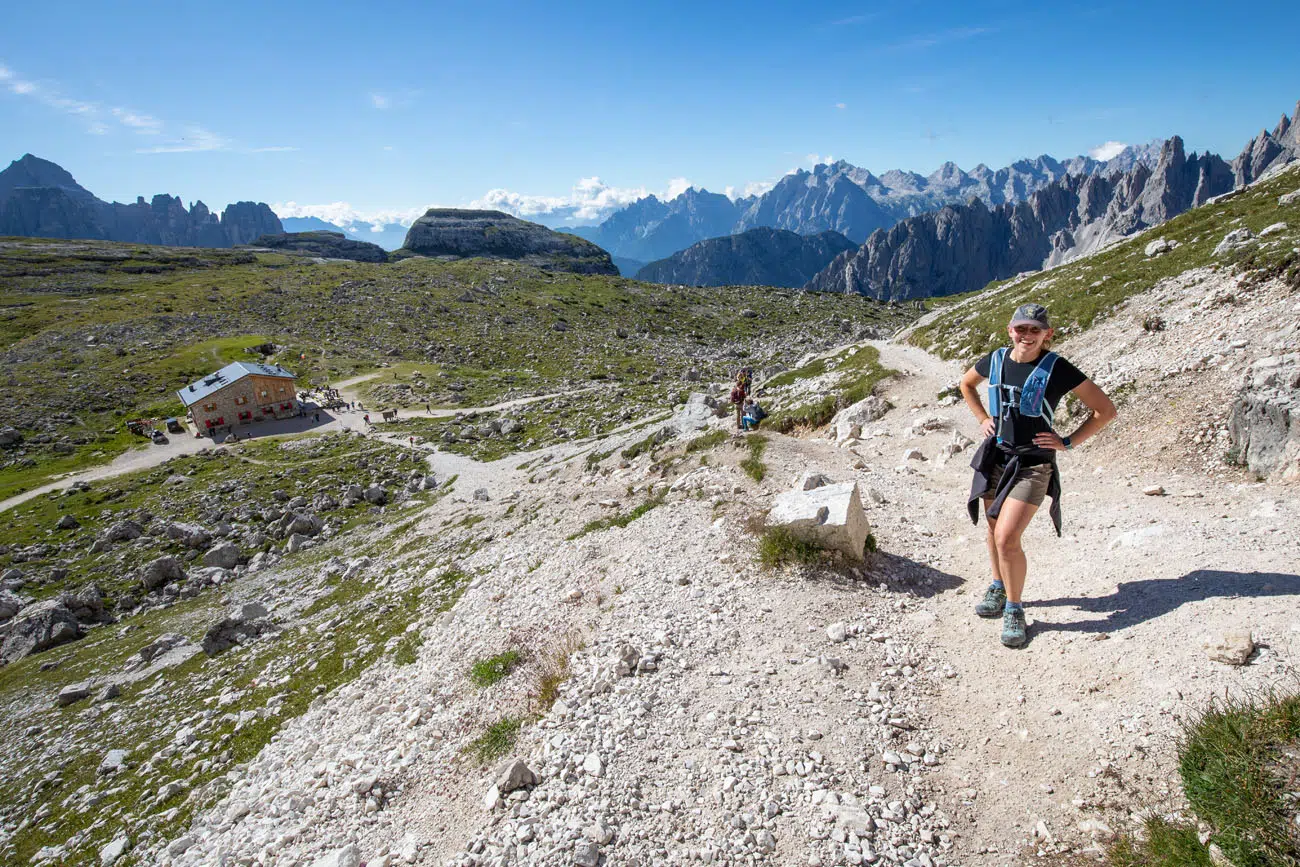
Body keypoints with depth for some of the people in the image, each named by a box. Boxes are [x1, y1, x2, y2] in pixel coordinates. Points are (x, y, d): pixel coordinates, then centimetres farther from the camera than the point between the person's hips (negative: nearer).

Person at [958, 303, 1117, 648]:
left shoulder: (1057, 369, -10)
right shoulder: (995, 360, 2)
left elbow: (1105, 410, -4)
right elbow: (966, 383, 24)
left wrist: (1068, 442, -7)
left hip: (1033, 464, -5)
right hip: (995, 457, 5)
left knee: (1007, 538, -14)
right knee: (994, 531, 17)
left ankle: (1014, 609, 7)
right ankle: (998, 588, 41)